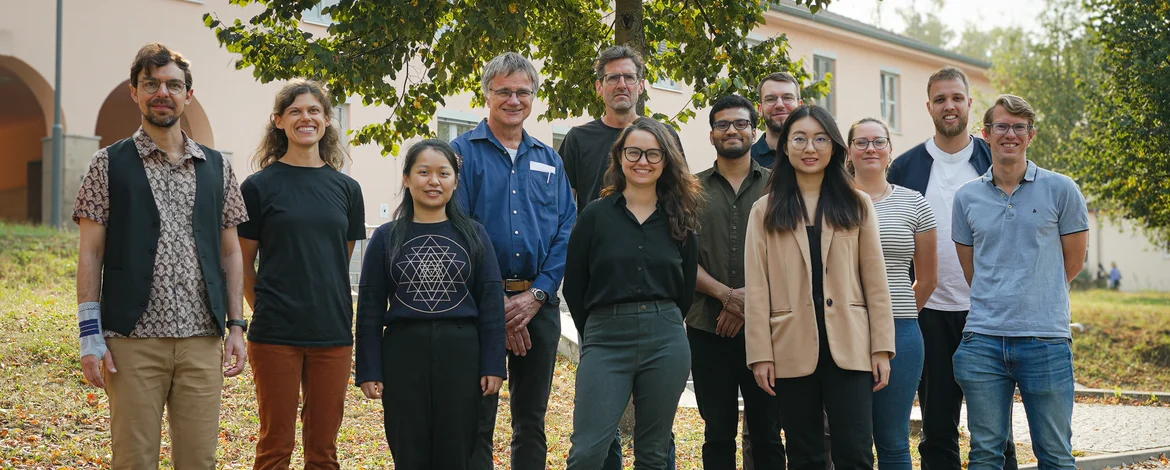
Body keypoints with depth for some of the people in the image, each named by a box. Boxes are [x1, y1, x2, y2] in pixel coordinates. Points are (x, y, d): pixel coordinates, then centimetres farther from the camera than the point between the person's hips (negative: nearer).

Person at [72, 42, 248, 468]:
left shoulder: (216, 168, 12)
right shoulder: (110, 165, 4)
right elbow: (90, 253, 1)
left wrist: (235, 325, 6)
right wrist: (90, 335, -7)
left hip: (202, 340, 3)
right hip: (133, 339, -2)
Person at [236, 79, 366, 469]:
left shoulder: (346, 189, 7)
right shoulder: (259, 186, -2)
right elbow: (243, 264, 3)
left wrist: (330, 310, 9)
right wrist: (266, 312, 1)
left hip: (333, 334, 3)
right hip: (276, 334, -3)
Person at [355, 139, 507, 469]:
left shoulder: (474, 235, 5)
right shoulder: (386, 238, 4)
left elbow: (491, 303, 3)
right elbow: (370, 309, 4)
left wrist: (493, 365, -3)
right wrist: (369, 371, -2)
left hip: (461, 354, 0)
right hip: (403, 354, 0)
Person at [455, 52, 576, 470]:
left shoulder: (550, 161, 13)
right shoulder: (464, 152, 0)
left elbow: (566, 231, 6)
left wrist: (537, 294, -9)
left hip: (539, 305, 4)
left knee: (532, 421, 10)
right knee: (477, 422, 0)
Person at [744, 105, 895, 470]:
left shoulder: (857, 206, 9)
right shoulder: (765, 211, 8)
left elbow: (875, 282, 5)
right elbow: (757, 288, 2)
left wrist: (882, 347, -2)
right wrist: (760, 354, -5)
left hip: (849, 346, 0)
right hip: (792, 348, 0)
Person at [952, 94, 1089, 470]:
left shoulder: (1060, 190, 1)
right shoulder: (967, 197, 8)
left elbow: (1073, 262, 7)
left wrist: (1034, 295, 13)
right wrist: (997, 300, 10)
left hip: (1046, 340, -2)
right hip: (983, 340, 2)